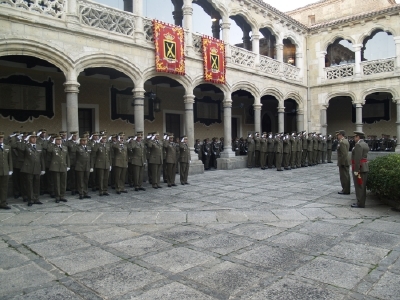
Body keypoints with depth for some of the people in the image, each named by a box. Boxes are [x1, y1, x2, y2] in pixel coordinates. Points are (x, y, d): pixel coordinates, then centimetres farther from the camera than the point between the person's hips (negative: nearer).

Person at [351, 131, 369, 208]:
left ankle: (360, 203, -1)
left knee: (359, 186, -5)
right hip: (364, 167, 10)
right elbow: (364, 156, 15)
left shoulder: (358, 145, -16)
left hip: (359, 168, -10)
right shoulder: (365, 144, 14)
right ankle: (362, 202, 18)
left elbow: (358, 158, -22)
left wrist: (356, 170, -20)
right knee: (362, 186, 12)